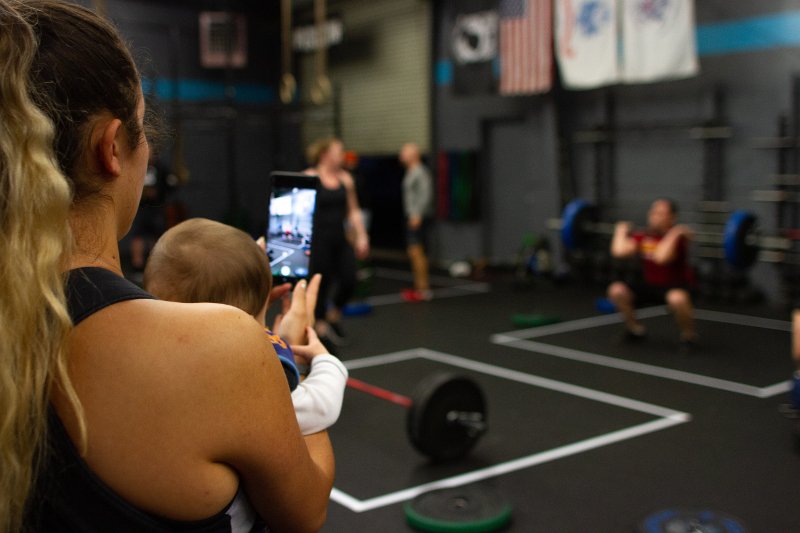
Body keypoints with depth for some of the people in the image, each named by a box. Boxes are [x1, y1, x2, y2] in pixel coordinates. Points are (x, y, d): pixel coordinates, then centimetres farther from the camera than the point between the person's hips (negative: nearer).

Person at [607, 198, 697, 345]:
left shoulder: (677, 238, -19)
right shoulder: (643, 236, -4)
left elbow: (661, 257, -40)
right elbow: (618, 251, -21)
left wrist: (674, 234, -36)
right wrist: (622, 231, -8)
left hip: (676, 287, -5)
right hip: (649, 285, 5)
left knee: (677, 298, -42)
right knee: (616, 290, -20)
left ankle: (688, 333, -10)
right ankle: (635, 328, 6)